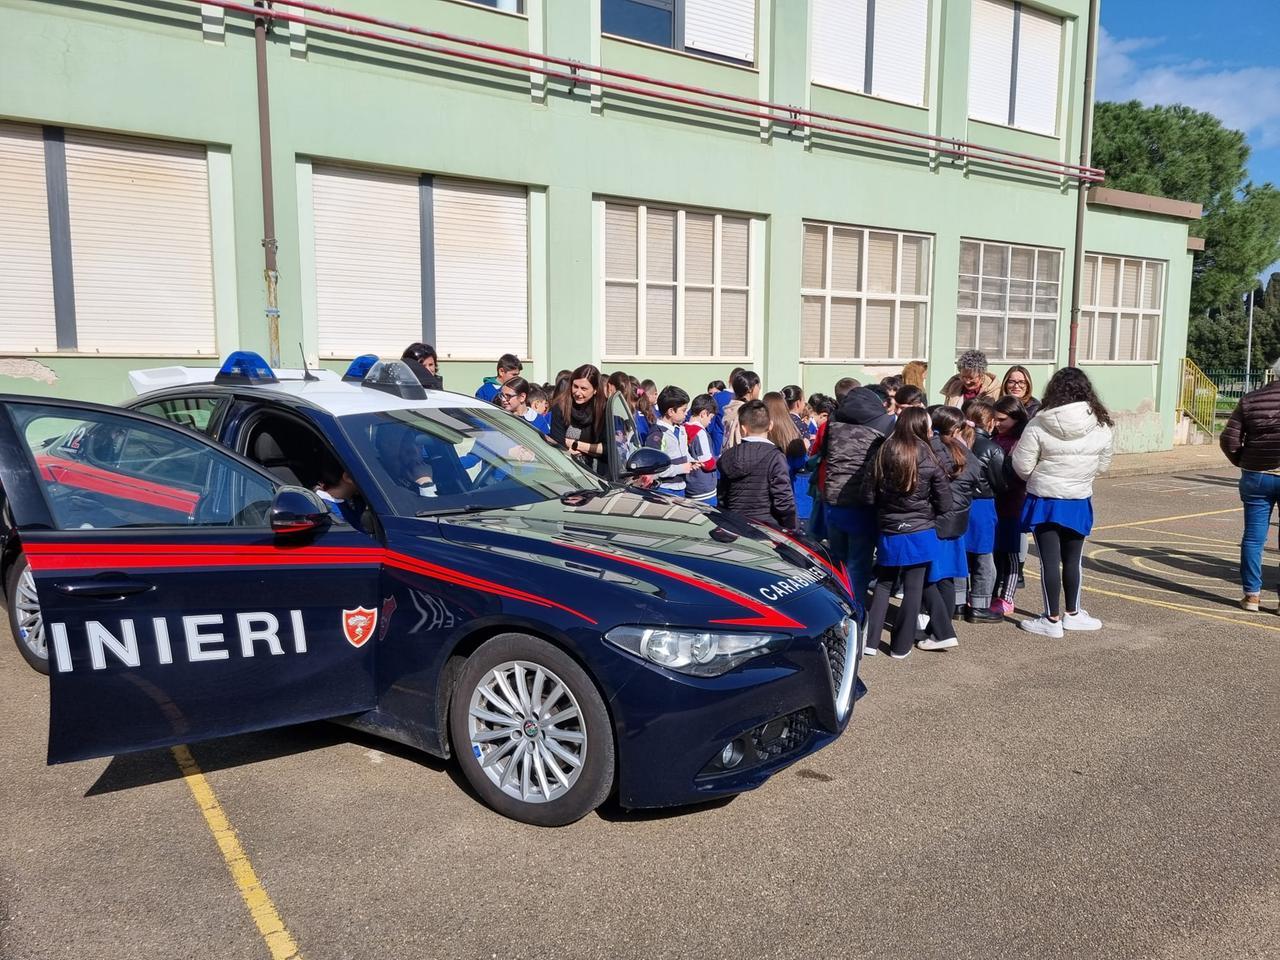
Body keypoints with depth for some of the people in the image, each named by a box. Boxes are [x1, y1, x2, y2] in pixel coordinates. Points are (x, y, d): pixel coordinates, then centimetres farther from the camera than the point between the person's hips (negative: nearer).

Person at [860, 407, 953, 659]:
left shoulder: (884, 454, -6)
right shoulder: (929, 460, -10)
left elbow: (869, 496, -4)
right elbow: (944, 503, -4)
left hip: (889, 533, 2)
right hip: (920, 533, -2)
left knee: (883, 585, 15)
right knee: (913, 589, 8)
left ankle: (870, 641, 12)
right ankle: (901, 646, 15)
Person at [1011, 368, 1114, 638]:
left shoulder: (1039, 425, -17)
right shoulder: (1100, 426, -7)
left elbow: (1022, 467, -13)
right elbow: (1102, 466, 3)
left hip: (1044, 501, -3)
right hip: (1079, 502, 3)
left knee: (1049, 561, 5)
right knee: (1072, 559, 18)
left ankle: (1052, 620, 12)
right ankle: (1071, 613, 32)